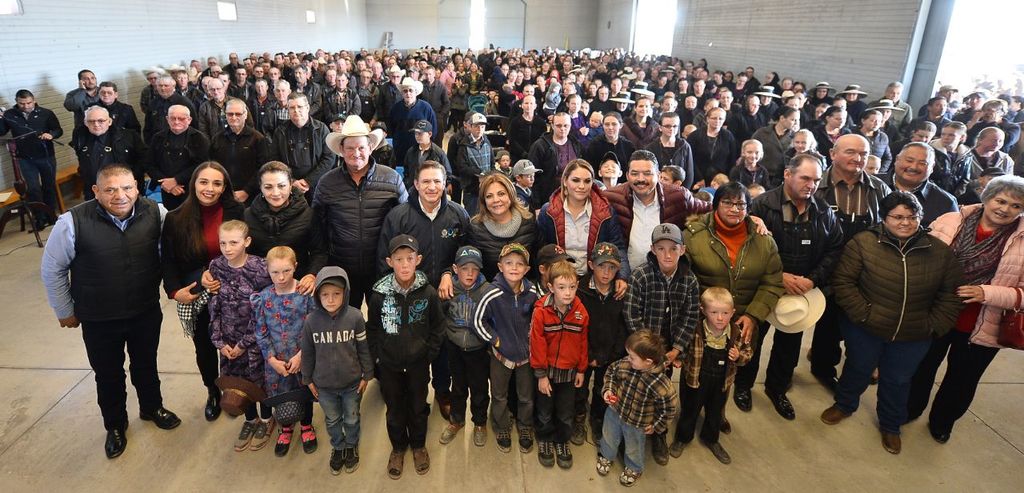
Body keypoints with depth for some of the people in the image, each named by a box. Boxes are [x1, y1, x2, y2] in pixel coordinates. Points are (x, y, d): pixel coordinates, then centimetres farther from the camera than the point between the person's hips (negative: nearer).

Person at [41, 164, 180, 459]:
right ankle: (115, 426, 43)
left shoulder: (155, 213, -15)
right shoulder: (73, 222, -21)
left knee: (146, 365, 23)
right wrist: (65, 311, 1)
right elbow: (52, 270, -6)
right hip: (99, 320, -1)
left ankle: (152, 408, 50)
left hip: (146, 312, 2)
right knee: (108, 375, 18)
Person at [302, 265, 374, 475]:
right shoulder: (312, 320, -16)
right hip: (324, 384, 1)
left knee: (351, 419, 21)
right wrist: (308, 379, 6)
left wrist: (367, 375, -1)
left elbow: (364, 348, -8)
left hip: (352, 383, -1)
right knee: (332, 420, 23)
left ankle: (351, 447, 48)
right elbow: (308, 352, -2)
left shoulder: (355, 316, -20)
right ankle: (338, 447, 49)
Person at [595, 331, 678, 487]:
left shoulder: (661, 384, -37)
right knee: (608, 438, 29)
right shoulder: (625, 364, -26)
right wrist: (608, 389, -14)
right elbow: (611, 371, -2)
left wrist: (656, 426, -9)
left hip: (637, 424, -3)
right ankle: (606, 456, 61)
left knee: (633, 449, 26)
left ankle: (633, 468, 57)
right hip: (615, 411, 3)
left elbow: (671, 408, -20)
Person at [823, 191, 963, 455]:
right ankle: (844, 405, 47)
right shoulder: (863, 243, -16)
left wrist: (935, 325, -5)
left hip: (913, 337, 2)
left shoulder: (939, 251, -6)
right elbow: (843, 282, -14)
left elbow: (951, 292, 1)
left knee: (897, 381, 19)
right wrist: (863, 313, -18)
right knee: (858, 370, 20)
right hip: (865, 330, -2)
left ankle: (890, 426, 43)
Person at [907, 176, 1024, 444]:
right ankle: (911, 408, 45)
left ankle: (942, 421, 46)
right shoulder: (950, 221, -9)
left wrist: (987, 293, -25)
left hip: (981, 329, 0)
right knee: (922, 366, 20)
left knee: (962, 380, 20)